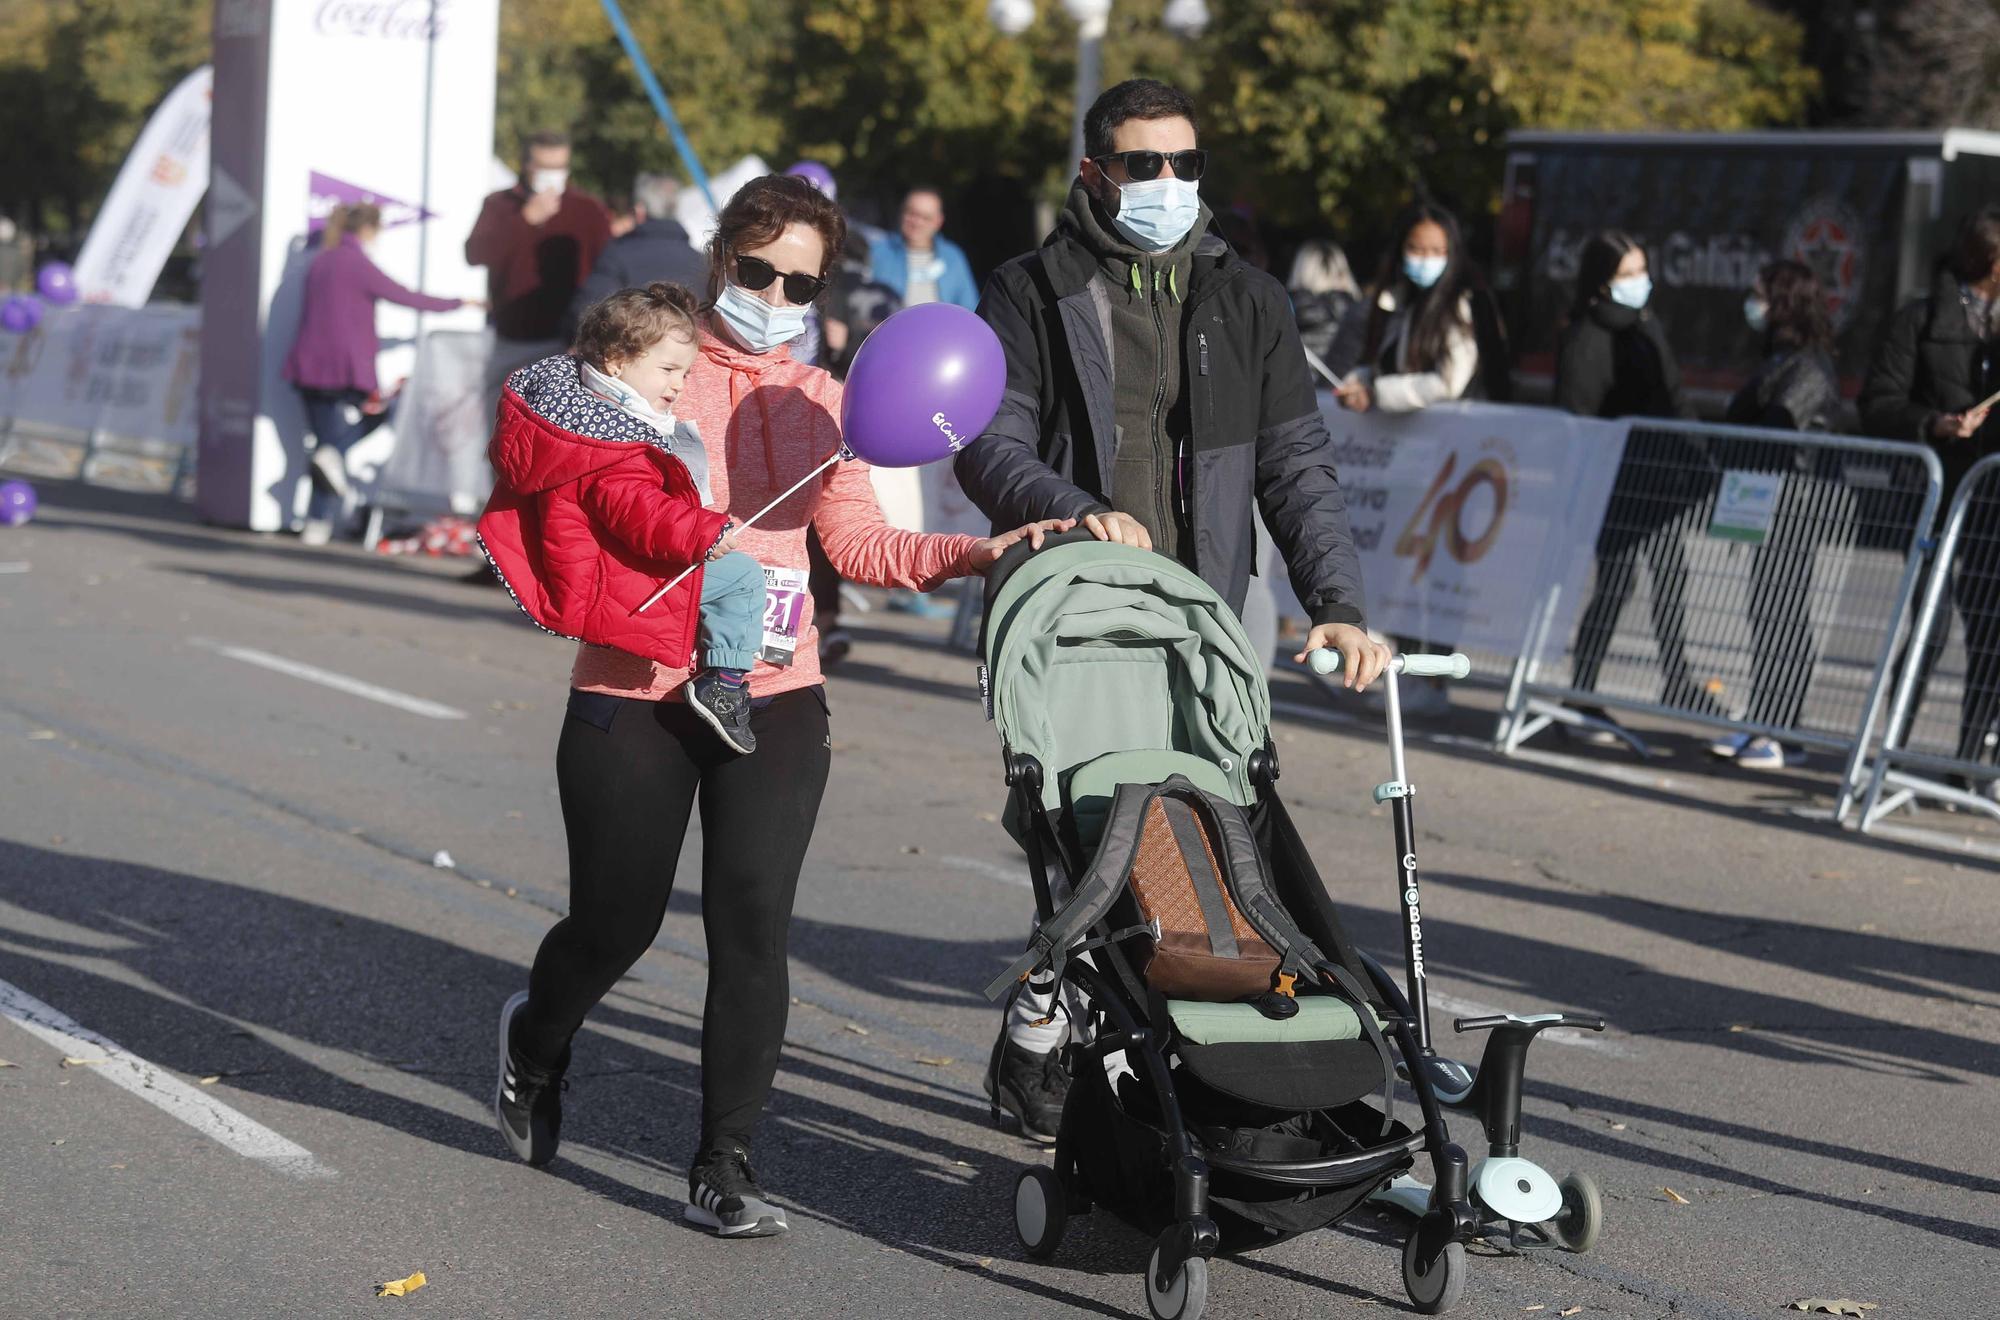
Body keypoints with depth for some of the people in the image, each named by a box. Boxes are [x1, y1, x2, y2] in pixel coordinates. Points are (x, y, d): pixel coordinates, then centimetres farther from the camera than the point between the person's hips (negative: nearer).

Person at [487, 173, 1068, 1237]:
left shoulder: (819, 401, 11)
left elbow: (859, 545, 8)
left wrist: (983, 553, -6)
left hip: (774, 699, 3)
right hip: (633, 692, -2)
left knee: (752, 928, -6)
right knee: (616, 923, 6)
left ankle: (723, 1168, 4)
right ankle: (535, 1040, 40)